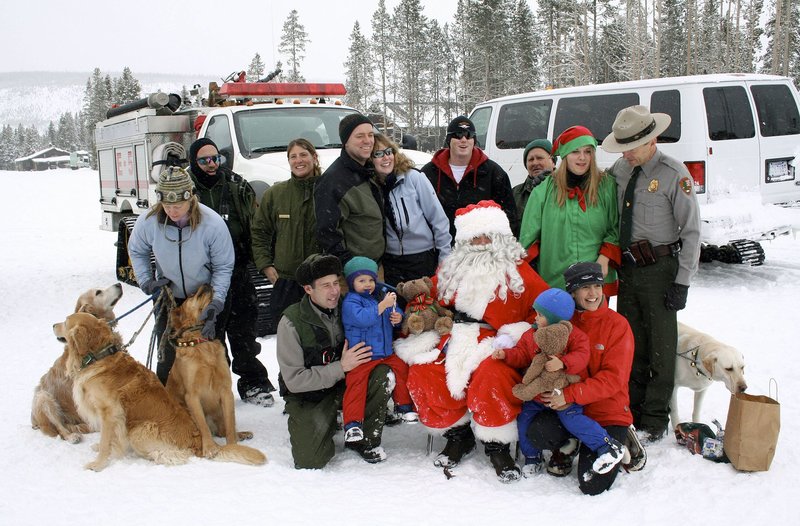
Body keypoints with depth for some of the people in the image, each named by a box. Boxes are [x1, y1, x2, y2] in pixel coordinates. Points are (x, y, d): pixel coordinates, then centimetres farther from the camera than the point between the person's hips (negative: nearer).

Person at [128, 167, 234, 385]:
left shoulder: (213, 223, -26)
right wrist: (147, 281, -8)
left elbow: (223, 267, -14)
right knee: (167, 355, 5)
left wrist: (216, 302, -22)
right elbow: (137, 251, 3)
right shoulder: (148, 221, -20)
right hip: (168, 297, 2)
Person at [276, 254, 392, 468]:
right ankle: (328, 423, 13)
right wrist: (341, 367, -23)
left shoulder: (345, 308, -6)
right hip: (307, 396, -3)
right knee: (310, 460, -21)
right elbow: (294, 380, -18)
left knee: (382, 373, -24)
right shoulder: (292, 322, -17)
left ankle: (365, 439, -6)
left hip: (344, 385, 3)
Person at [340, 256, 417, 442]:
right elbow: (361, 318, -31)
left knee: (401, 368, 8)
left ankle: (403, 406, 25)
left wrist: (398, 318, -7)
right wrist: (383, 305, -33)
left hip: (386, 352, 7)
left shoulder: (381, 295, 10)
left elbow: (396, 312, 19)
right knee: (356, 384, -12)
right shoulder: (351, 301, -13)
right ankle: (352, 423, -7)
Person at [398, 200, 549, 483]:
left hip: (496, 347, -4)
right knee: (422, 373, -22)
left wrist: (514, 336, -11)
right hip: (456, 342, 4)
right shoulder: (450, 268, 17)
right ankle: (457, 434, 0)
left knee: (491, 375, -36)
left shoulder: (517, 271, 5)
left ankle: (498, 445, -13)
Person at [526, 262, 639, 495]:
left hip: (608, 412, -2)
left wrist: (570, 394, -25)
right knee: (536, 432, -29)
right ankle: (567, 445, 7)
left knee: (592, 485, -14)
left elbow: (613, 378, -14)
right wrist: (552, 395, -21)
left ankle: (621, 441, 16)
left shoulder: (617, 324, -7)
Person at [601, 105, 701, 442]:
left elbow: (691, 231, -11)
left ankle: (655, 418, 16)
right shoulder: (620, 169, 4)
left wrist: (682, 282, -13)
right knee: (630, 341, 13)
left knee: (661, 343, 3)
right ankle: (631, 411, 27)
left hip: (659, 269, -5)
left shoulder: (674, 174, -12)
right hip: (627, 267, 6)